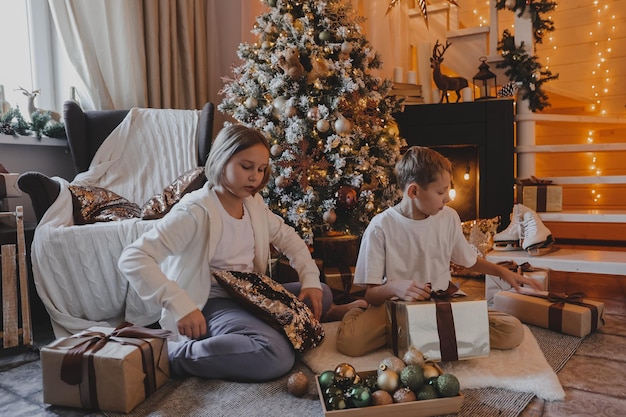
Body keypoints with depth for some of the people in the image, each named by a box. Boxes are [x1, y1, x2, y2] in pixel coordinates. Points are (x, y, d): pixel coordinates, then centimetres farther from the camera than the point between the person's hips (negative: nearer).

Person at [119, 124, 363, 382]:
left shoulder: (254, 204, 3)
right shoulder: (195, 211, -21)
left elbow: (288, 238, 16)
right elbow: (132, 258, -27)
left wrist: (311, 280, 1)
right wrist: (180, 305, -36)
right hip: (211, 305, -8)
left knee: (321, 294, 11)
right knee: (278, 356, -31)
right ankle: (173, 354, -17)